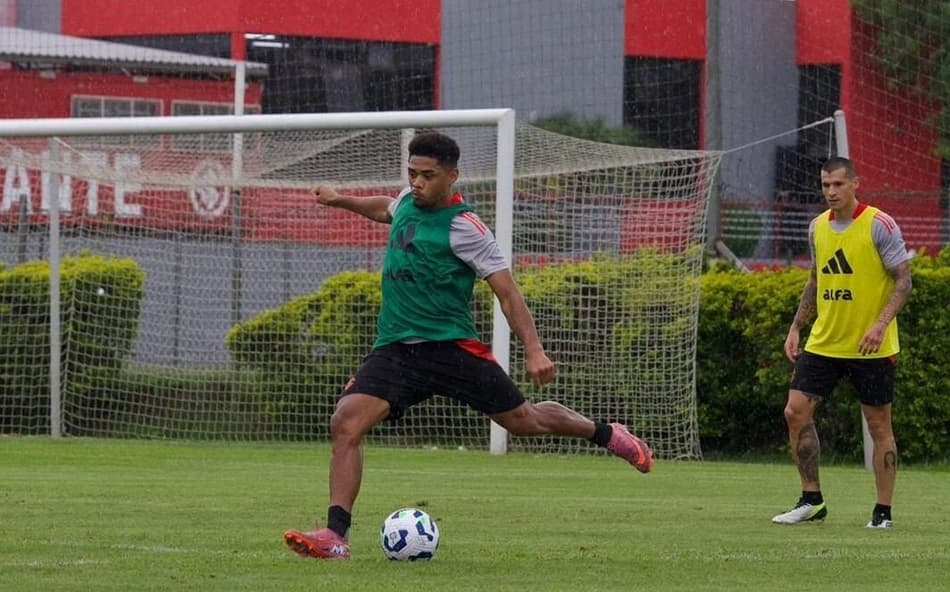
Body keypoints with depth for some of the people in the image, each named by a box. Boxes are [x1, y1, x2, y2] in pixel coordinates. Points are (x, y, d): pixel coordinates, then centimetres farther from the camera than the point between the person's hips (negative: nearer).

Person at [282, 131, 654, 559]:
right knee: (345, 423, -17)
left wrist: (533, 350, -23)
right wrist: (341, 201, 40)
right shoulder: (408, 202, 9)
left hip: (450, 344, -5)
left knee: (523, 420, 2)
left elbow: (506, 291, -13)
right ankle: (336, 535, -20)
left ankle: (606, 435, 31)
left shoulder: (464, 227, -11)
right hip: (394, 347, 5)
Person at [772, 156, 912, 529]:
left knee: (879, 424, 1)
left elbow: (903, 280, -11)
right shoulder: (818, 227, 7)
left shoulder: (879, 226, -11)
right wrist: (796, 326, 12)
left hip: (871, 347, -6)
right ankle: (811, 501, 8)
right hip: (823, 342, 6)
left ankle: (883, 512, 9)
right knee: (796, 412, -3)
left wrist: (881, 323, -23)